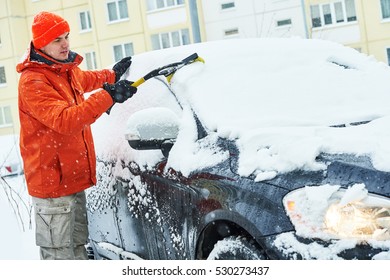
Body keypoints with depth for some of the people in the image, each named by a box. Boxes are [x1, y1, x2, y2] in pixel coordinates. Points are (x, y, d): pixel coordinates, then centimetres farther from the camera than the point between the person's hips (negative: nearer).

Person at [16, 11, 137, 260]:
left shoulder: (68, 71, 11)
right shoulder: (32, 81, -18)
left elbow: (87, 79, 37)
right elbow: (65, 120, -31)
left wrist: (112, 74, 47)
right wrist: (108, 96, -33)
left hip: (74, 178, 9)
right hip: (52, 182, -9)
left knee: (78, 246, 17)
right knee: (59, 253, -5)